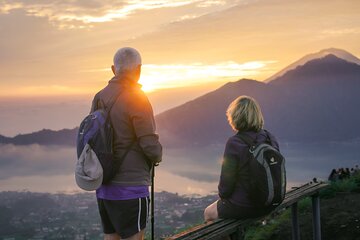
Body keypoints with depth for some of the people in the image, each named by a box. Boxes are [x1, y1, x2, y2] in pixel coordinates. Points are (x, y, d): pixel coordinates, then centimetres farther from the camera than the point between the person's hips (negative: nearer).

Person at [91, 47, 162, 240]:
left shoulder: (99, 97, 7)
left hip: (103, 187, 7)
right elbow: (150, 146, -16)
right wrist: (157, 155, 5)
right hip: (129, 188, -7)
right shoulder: (136, 99, -14)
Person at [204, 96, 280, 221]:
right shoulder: (270, 139, -2)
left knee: (209, 213, 23)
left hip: (242, 207, -7)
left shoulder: (234, 143, -22)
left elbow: (226, 183, -18)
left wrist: (222, 195, 5)